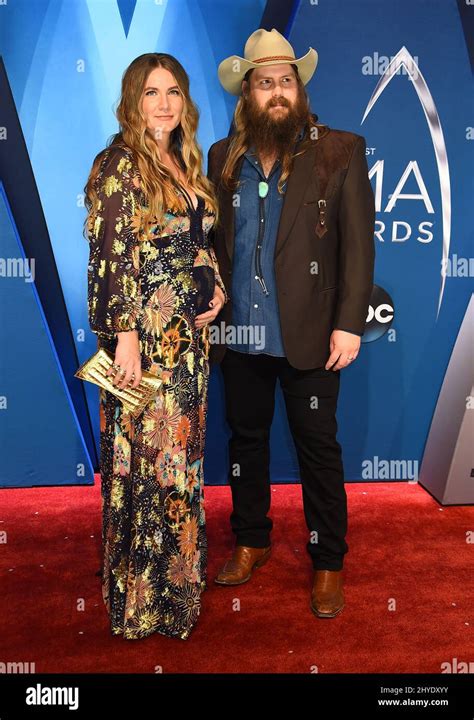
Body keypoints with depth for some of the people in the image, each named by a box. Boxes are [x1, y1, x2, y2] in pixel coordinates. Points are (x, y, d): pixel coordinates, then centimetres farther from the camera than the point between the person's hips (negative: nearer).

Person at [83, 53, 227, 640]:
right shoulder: (119, 164, -8)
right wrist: (125, 334, -19)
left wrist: (217, 287, 4)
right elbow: (111, 255, -15)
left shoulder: (185, 162, 15)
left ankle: (179, 567, 34)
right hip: (144, 334, -8)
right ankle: (140, 597, 18)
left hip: (190, 329, 8)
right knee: (146, 457, 1)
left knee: (182, 450, 16)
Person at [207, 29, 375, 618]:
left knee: (318, 448, 6)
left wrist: (349, 323, -13)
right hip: (238, 336, 4)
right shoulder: (222, 158, 8)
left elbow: (358, 244, -6)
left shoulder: (339, 152, -2)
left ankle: (327, 564, 25)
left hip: (309, 336, -3)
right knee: (246, 439, 16)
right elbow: (210, 241, 10)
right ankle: (251, 542, 36)